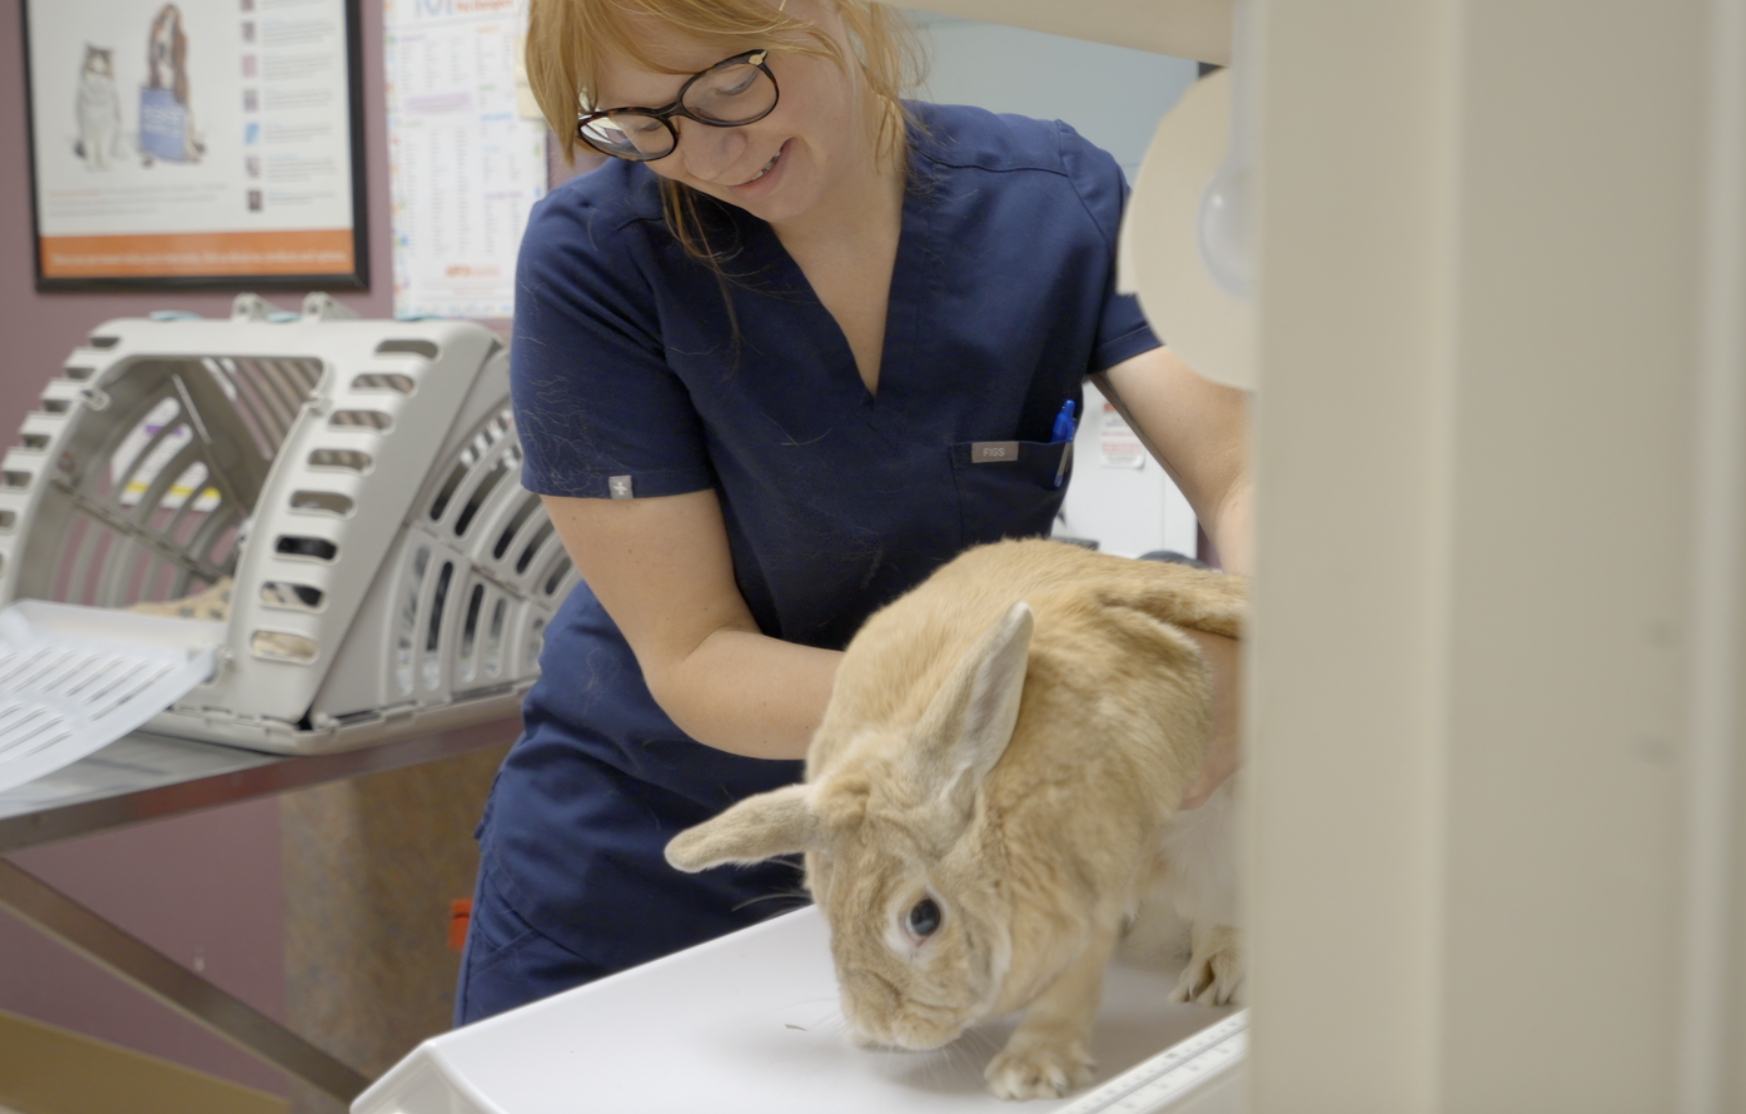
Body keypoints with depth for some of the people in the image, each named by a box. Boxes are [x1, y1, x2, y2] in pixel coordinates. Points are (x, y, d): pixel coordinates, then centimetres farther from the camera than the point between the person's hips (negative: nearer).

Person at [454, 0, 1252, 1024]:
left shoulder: (1059, 202, -13)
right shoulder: (592, 258, -20)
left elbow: (1248, 478, -19)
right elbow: (692, 660, -20)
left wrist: (1239, 650, -41)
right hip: (638, 854, -1)